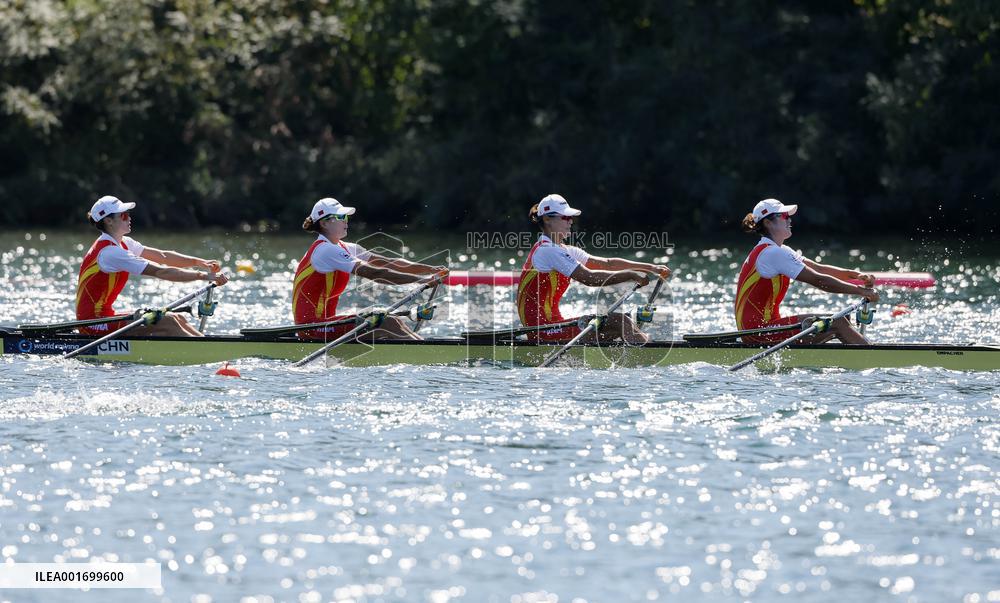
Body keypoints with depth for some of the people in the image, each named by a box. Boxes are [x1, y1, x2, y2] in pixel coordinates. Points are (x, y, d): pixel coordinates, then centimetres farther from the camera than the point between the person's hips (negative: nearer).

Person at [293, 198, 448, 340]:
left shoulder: (344, 248, 14)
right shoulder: (325, 250, -17)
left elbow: (387, 263, 10)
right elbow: (374, 273, -24)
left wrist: (431, 270, -1)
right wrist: (422, 280, -25)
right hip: (313, 327, -9)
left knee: (393, 322, 0)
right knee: (388, 324, -17)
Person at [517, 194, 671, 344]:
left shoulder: (565, 251, 17)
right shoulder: (547, 251, -14)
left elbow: (606, 263, 14)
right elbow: (588, 277, -22)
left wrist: (650, 268, 5)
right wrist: (631, 276, -18)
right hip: (543, 332, -10)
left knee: (623, 326, 3)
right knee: (619, 322, -16)